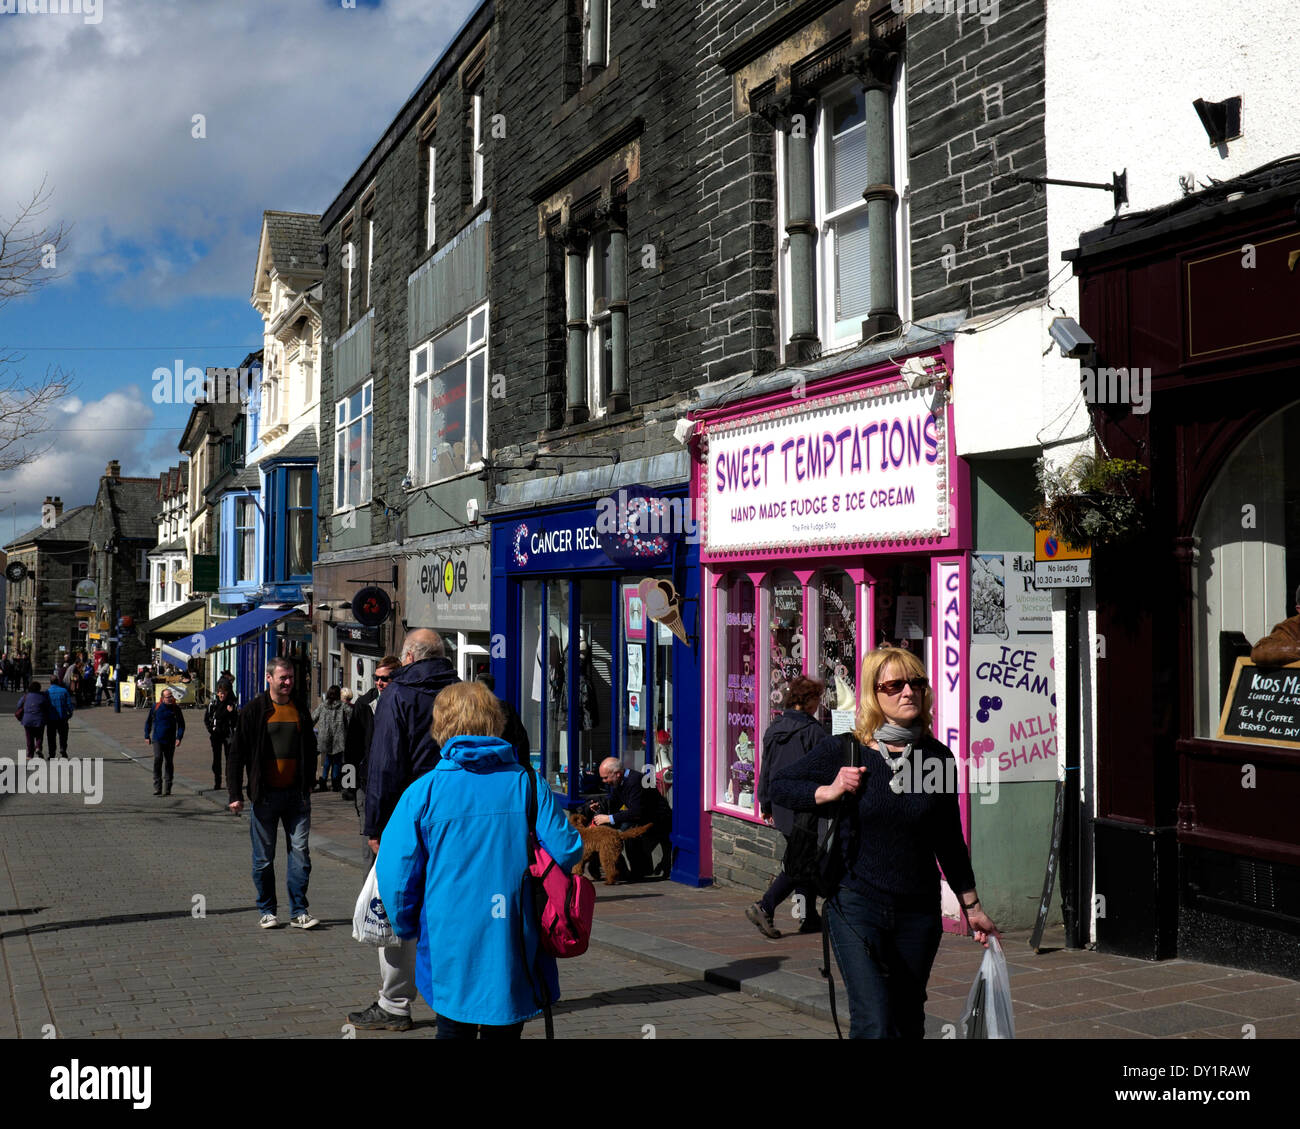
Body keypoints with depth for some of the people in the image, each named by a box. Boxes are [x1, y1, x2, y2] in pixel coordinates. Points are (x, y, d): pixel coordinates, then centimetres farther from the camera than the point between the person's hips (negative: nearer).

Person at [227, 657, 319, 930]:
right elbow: (237, 754, -1)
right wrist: (235, 794, -6)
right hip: (265, 795, -2)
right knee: (264, 857, 6)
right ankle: (266, 911, 18)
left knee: (300, 851, -1)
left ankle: (298, 911, 5)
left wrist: (308, 783, 11)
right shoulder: (254, 711, -2)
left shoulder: (300, 710, 9)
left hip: (297, 794, 2)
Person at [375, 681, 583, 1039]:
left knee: (454, 1028, 14)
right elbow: (566, 852, -7)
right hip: (515, 953, 1)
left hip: (451, 948, -1)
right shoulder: (527, 783, -4)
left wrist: (408, 928, 10)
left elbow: (394, 872, -7)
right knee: (504, 1030, 14)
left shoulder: (423, 791, -7)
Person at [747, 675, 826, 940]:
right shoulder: (813, 731, -12)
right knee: (802, 864, -2)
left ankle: (809, 917, 21)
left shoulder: (773, 729, 9)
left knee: (796, 862, 16)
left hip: (781, 809, 7)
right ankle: (764, 907, -14)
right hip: (805, 808, -7)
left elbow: (765, 770, 14)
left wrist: (765, 805, 21)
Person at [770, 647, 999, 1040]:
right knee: (875, 1025, -12)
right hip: (857, 907, -3)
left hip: (919, 911, 3)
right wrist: (829, 792, -12)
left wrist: (972, 907, 16)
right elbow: (779, 785, 5)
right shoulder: (842, 751, -7)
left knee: (908, 1022, 13)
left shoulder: (938, 757, 1)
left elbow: (949, 842, 11)